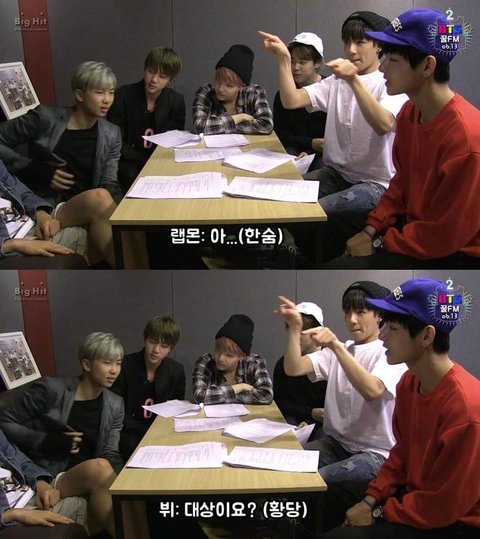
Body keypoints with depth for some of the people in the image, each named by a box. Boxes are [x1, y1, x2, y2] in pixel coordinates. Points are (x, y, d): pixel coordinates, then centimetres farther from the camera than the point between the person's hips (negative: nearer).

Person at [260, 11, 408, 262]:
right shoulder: (335, 82, 13)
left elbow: (384, 125, -28)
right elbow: (291, 101, -2)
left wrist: (354, 81, -37)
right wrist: (283, 59, -15)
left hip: (375, 183, -6)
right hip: (335, 173, 6)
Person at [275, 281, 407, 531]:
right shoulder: (336, 351, 13)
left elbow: (372, 391, -27)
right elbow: (293, 369, -3)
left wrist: (337, 346, -33)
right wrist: (294, 328, -18)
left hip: (375, 453, -5)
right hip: (335, 443, 6)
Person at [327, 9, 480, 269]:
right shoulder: (410, 112, 1)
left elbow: (444, 236, -23)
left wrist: (379, 243, -15)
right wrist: (371, 229, 0)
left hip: (453, 255, -8)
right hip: (416, 226, 8)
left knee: (340, 267, -17)